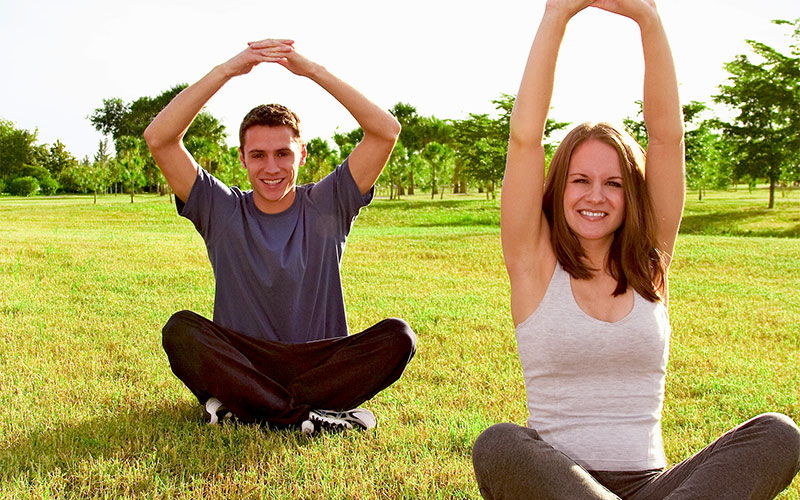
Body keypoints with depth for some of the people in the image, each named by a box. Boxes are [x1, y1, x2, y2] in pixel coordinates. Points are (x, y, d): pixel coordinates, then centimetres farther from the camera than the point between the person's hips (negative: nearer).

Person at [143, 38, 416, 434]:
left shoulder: (327, 206, 3)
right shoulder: (222, 212, 3)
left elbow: (387, 130, -8)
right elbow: (158, 139, -8)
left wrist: (313, 71, -13)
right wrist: (227, 71, -15)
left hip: (323, 362, 1)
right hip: (241, 361, 0)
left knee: (397, 336, -26)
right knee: (181, 330, -27)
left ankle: (241, 408, -26)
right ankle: (312, 414, -33)